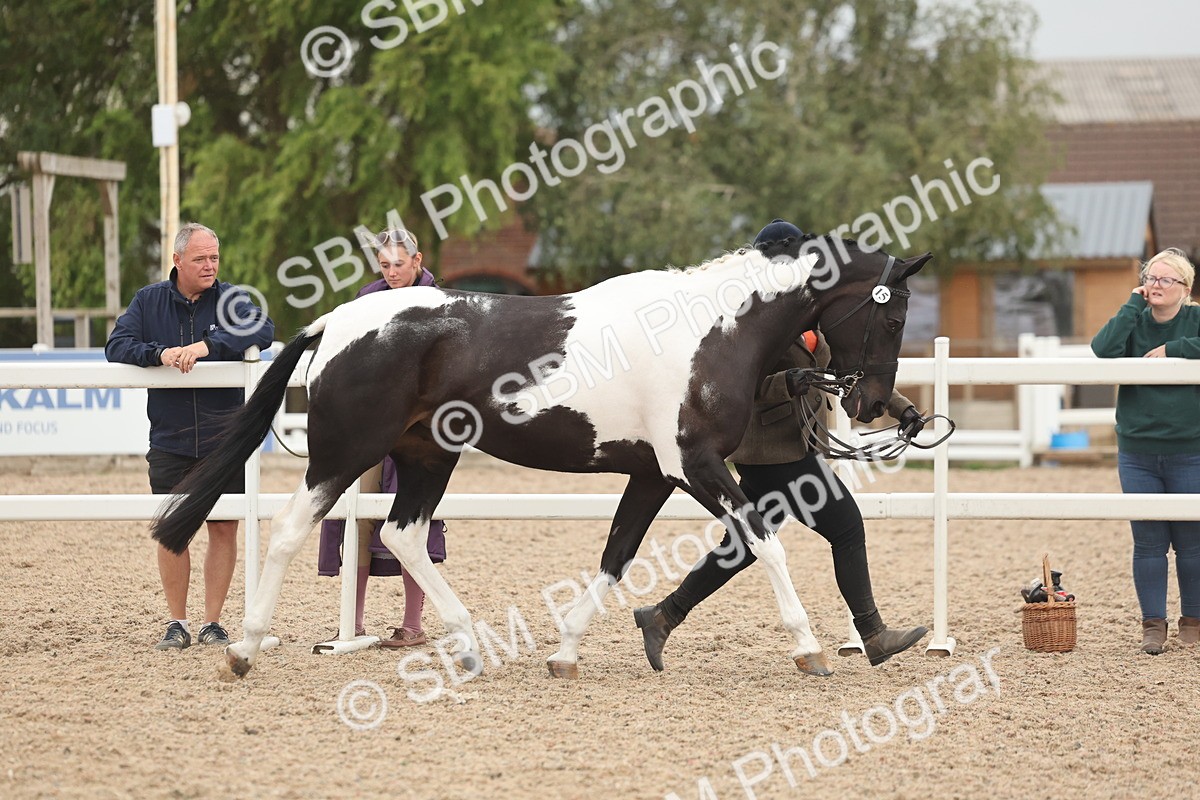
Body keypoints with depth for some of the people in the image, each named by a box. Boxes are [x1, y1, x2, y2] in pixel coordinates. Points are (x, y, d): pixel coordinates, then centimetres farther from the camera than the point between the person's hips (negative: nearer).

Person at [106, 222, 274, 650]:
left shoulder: (231, 298, 0)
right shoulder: (149, 301, 5)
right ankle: (177, 623, 11)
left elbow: (263, 329, -18)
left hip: (225, 440, 0)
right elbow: (116, 346, -4)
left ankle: (213, 623, 12)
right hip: (169, 440, 0)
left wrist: (207, 346, -29)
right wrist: (160, 353, -22)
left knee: (224, 529, 3)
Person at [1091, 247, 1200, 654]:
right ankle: (1153, 625, 11)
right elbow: (1102, 351, -16)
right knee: (1148, 541, 3)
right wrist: (1134, 304, -13)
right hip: (1137, 453, 2)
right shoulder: (1133, 322, 4)